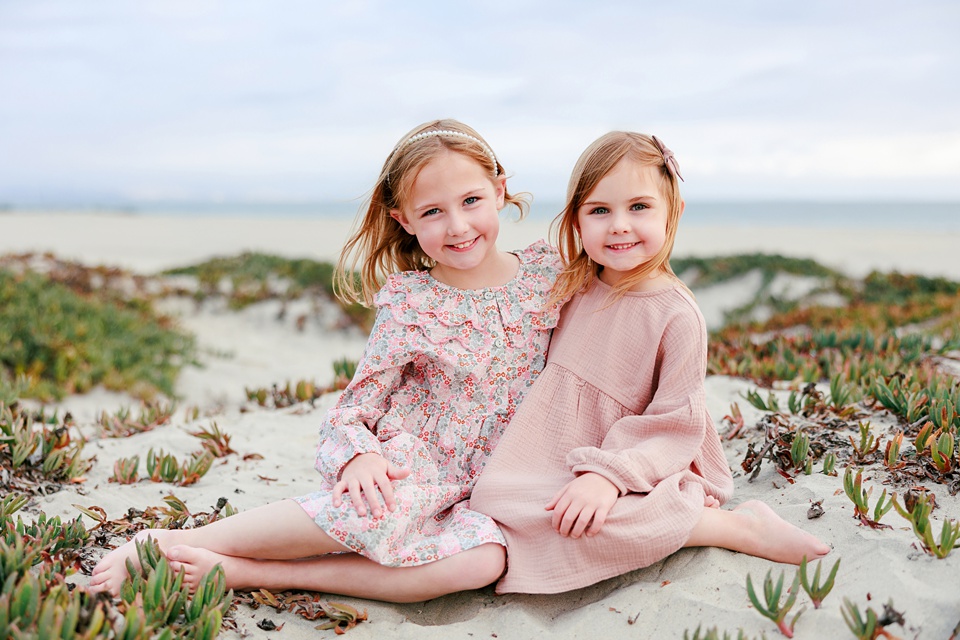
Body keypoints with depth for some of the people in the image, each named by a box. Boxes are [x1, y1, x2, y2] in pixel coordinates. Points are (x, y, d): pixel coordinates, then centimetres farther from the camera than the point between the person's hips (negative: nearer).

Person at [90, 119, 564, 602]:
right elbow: (354, 407, -5)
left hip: (471, 496, 3)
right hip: (402, 469, -3)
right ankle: (171, 542, -23)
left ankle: (244, 572, -31)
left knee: (486, 559, -32)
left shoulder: (548, 272, -2)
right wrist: (360, 454, -28)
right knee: (380, 510, -39)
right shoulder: (409, 302, -8)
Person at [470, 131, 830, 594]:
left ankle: (743, 526, -13)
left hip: (630, 465, -7)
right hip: (552, 459, 7)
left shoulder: (677, 316, -13)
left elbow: (676, 425, -14)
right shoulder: (574, 289, 4)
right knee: (494, 497, -19)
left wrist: (609, 474, -26)